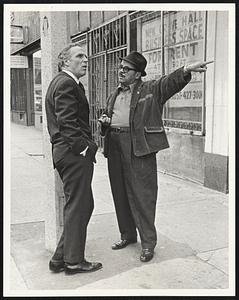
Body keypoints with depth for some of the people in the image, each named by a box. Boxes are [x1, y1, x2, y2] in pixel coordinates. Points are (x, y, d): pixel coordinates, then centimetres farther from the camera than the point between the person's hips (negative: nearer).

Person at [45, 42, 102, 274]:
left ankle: (61, 257, 24)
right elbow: (67, 122, -21)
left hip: (65, 152, 11)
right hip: (74, 153, -11)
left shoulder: (60, 82, 21)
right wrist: (84, 148, -18)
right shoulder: (66, 84, -12)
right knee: (78, 206, 0)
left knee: (79, 206, 16)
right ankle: (74, 261, 14)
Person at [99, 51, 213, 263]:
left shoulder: (151, 90, 4)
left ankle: (148, 242, 7)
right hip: (115, 146, 6)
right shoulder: (114, 96, 21)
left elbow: (171, 81, -13)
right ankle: (127, 235, 28)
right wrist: (104, 121, 5)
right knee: (120, 194, 12)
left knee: (142, 195, -5)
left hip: (139, 147, -6)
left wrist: (186, 70, -32)